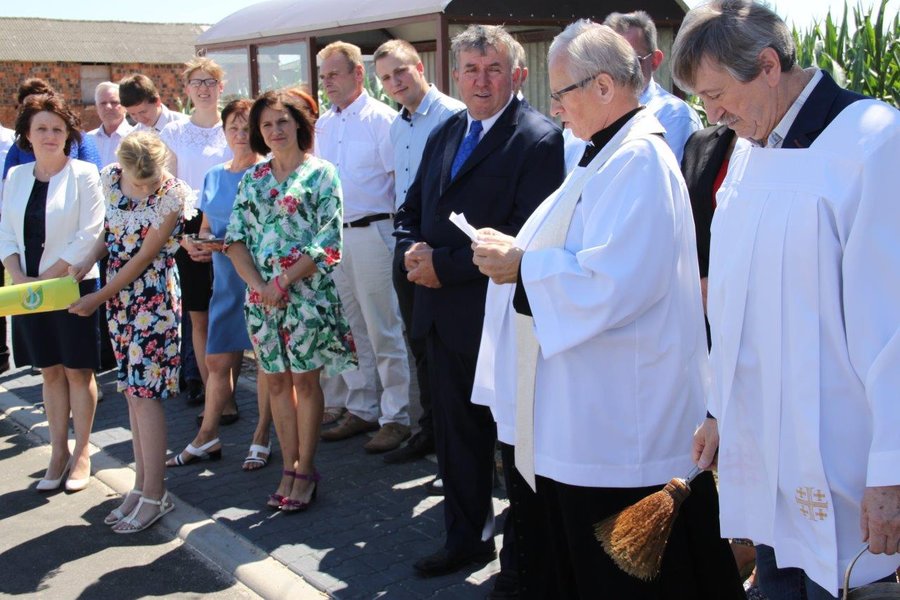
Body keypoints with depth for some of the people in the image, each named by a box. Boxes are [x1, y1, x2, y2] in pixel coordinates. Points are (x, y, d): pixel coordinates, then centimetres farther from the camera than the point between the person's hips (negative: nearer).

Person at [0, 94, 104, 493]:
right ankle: (58, 452, 20)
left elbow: (89, 235, -12)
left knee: (77, 369, 4)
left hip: (74, 285, -4)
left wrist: (47, 278, -14)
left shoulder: (84, 174, -6)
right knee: (50, 370, 11)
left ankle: (81, 452, 15)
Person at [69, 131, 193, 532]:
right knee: (131, 390, 10)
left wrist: (99, 299, -9)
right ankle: (141, 485, 19)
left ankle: (154, 495, 2)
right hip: (119, 297, 6)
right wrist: (88, 262, -6)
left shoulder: (173, 195, -17)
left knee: (143, 392, -6)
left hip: (154, 299, -6)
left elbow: (144, 257, -14)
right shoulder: (110, 178, 1)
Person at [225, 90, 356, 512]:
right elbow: (236, 237, 6)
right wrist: (257, 285, -9)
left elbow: (328, 241, -10)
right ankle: (289, 468, 18)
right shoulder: (253, 178, 11)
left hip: (306, 291, -4)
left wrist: (284, 281, -15)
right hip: (261, 294, 5)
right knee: (276, 380, 9)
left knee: (305, 379, 2)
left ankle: (305, 469, 13)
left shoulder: (321, 173, -2)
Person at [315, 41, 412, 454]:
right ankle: (361, 411, 24)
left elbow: (401, 178, -8)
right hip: (332, 234, 7)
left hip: (370, 231, -7)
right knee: (350, 330, 13)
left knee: (384, 333, -2)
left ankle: (396, 417, 7)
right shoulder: (323, 125, 14)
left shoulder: (380, 118, -6)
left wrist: (398, 230, -12)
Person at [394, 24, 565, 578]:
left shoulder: (539, 140, -13)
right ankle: (467, 538, 34)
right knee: (457, 432, 17)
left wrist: (445, 265, -19)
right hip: (445, 316, 7)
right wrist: (413, 251, -5)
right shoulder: (445, 134, 12)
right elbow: (411, 210, 17)